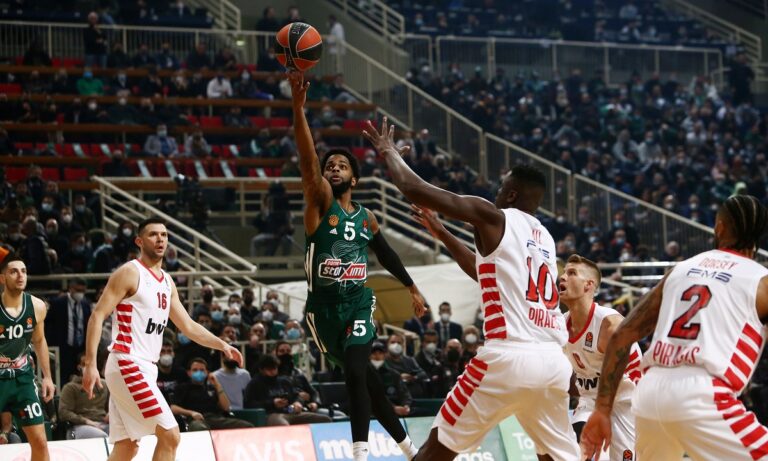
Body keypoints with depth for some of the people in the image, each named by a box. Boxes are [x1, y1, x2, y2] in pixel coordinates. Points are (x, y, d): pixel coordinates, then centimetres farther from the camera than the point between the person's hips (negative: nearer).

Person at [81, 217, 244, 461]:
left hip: (146, 368, 9)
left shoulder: (167, 283, 17)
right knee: (169, 435, -12)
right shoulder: (129, 273, -9)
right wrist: (90, 364, -22)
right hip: (128, 366, -9)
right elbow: (98, 316, -14)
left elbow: (188, 327, 23)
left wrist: (222, 345, 11)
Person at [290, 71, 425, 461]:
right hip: (324, 305, -1)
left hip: (358, 303, 1)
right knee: (362, 374, 8)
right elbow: (307, 160, -19)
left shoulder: (366, 217, 7)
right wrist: (298, 107, -32)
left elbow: (386, 254, 23)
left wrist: (412, 289, 26)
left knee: (356, 373, -19)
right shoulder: (319, 202, -4)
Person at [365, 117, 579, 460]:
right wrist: (442, 234, 45)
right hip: (554, 360, 6)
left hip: (509, 356, -6)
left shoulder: (493, 217, 3)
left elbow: (413, 188, 1)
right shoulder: (545, 238, 24)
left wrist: (389, 152, 20)